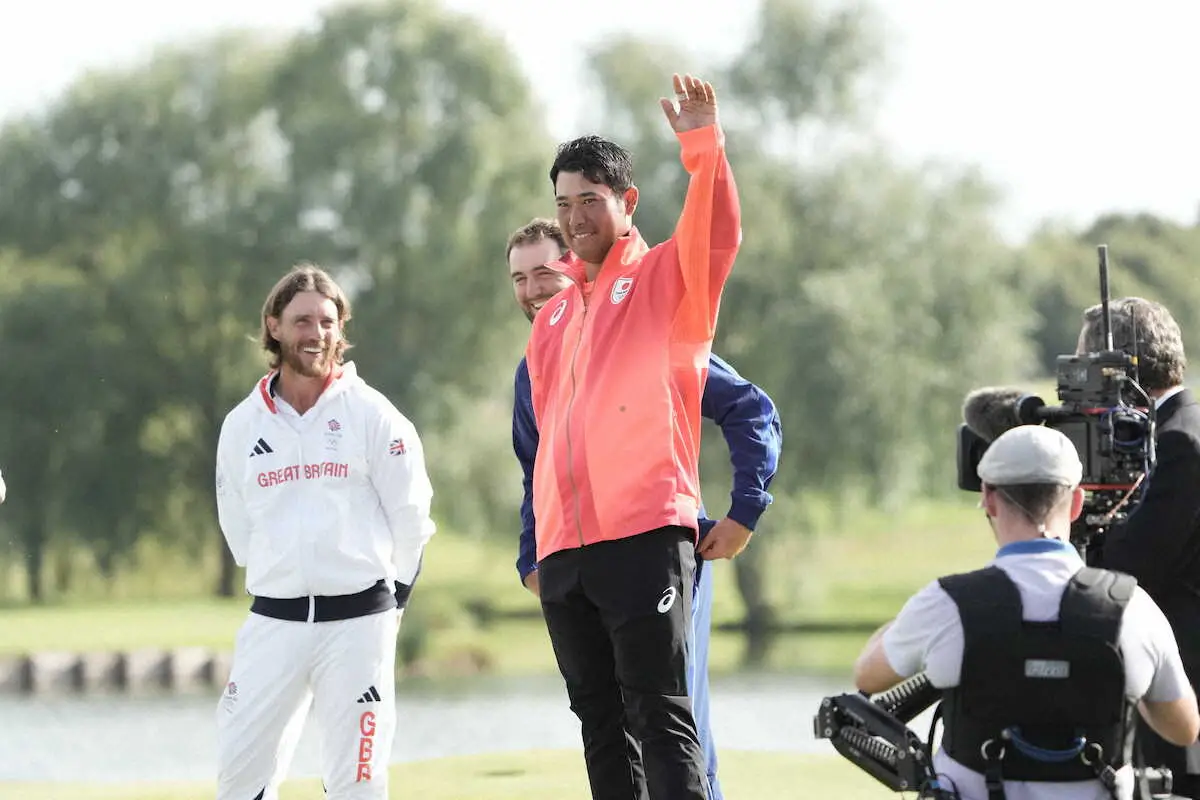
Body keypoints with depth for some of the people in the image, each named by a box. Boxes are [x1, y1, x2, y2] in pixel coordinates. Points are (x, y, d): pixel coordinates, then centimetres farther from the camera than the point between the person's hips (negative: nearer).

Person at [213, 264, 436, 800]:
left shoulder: (372, 415, -2)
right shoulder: (242, 426, 6)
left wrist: (388, 603, 7)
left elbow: (411, 518, 3)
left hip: (358, 620, -3)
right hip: (273, 617, 3)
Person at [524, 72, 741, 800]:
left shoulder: (666, 276, 3)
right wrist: (539, 544, 18)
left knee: (660, 715, -12)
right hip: (562, 547, 7)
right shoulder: (555, 316, 22)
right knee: (599, 720, 9)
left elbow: (717, 236, -18)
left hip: (645, 537, -7)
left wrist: (704, 145, -32)